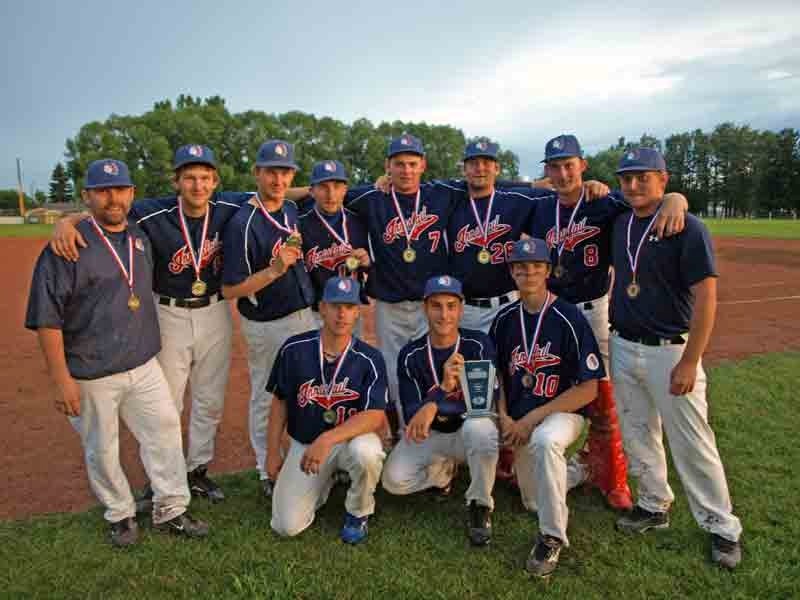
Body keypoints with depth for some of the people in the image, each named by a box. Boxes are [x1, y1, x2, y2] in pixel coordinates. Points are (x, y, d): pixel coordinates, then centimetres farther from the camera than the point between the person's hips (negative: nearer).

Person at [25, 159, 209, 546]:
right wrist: (62, 380, -16)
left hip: (144, 366, 5)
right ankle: (120, 515, 32)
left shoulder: (141, 239, 6)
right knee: (101, 450, 10)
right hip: (91, 376, -5)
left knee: (165, 431, 7)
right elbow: (46, 319, -14)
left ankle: (170, 511, 23)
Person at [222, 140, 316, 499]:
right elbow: (230, 290, -19)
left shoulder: (292, 210, 3)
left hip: (305, 316, 7)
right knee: (266, 399, 9)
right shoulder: (242, 223, -19)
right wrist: (275, 269, -28)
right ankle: (267, 473, 28)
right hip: (267, 325, -7)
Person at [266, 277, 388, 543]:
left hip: (350, 438, -2)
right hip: (303, 443, 2)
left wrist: (327, 439, -34)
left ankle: (358, 512, -3)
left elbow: (376, 416, -22)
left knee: (366, 452, -37)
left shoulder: (370, 359, -15)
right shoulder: (294, 349, -9)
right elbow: (279, 402, 2)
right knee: (287, 525, -9)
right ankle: (325, 481, 23)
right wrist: (273, 453, 3)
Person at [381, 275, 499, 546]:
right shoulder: (411, 355, -11)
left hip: (468, 430, -2)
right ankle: (441, 471, 15)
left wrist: (435, 406, -33)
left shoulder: (479, 344, -14)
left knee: (479, 427, -37)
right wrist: (443, 388, -34)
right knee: (394, 480, -20)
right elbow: (411, 417, -16)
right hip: (428, 435, 2)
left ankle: (480, 506, -10)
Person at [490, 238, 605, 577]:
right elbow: (498, 374, 12)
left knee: (545, 441, -39)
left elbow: (588, 389, -15)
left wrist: (531, 419, -18)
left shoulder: (569, 318, -14)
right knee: (534, 501, 7)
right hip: (519, 421, 5)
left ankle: (552, 537, -20)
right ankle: (575, 471, 39)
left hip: (563, 413, -5)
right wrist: (504, 417, -5)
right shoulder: (505, 319, 1)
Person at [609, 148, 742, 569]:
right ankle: (654, 506, 34)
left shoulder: (688, 229, -12)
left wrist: (689, 362, -18)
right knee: (637, 435, 16)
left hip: (669, 351, -6)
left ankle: (722, 527, 19)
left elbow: (705, 297, -15)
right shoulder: (619, 225, 7)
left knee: (692, 443, 1)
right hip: (623, 348, 6)